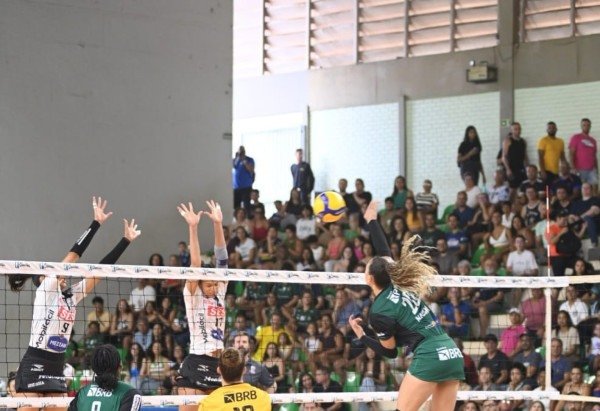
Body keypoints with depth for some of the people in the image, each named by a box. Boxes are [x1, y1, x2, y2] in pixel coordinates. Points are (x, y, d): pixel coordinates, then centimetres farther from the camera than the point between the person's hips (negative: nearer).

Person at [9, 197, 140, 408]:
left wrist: (126, 240, 10)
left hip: (56, 367, 8)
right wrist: (96, 223, -12)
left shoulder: (71, 296, 12)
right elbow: (73, 255, -11)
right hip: (34, 366, -8)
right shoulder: (44, 291, -6)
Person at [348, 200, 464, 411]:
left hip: (429, 357, -7)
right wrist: (372, 221, 36)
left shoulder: (379, 312, -5)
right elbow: (384, 253, 28)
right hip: (453, 355, 7)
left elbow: (390, 351, 5)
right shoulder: (397, 286, 14)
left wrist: (361, 336, 12)